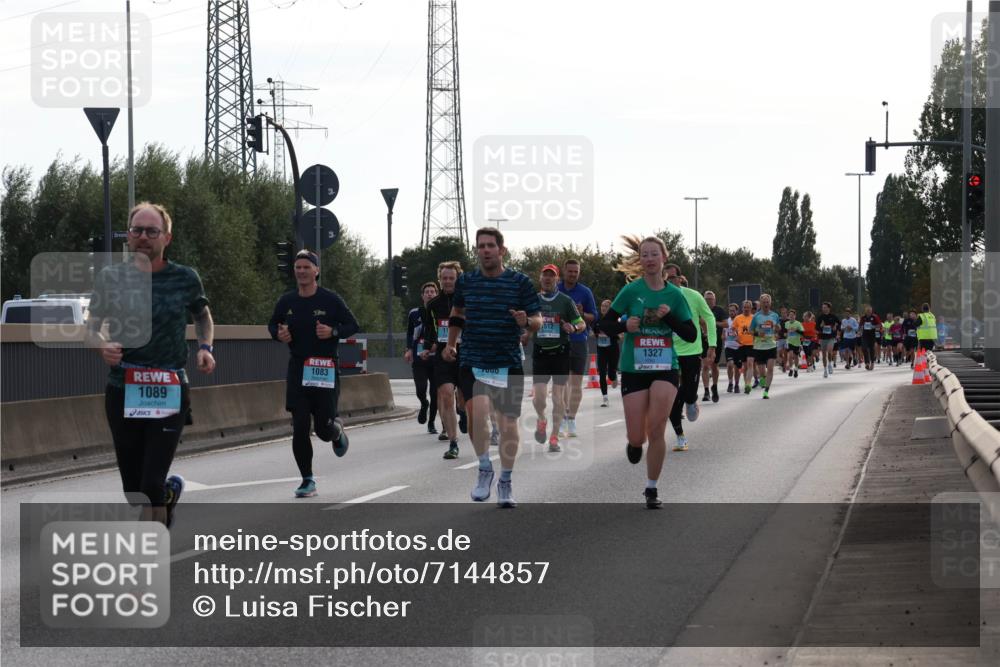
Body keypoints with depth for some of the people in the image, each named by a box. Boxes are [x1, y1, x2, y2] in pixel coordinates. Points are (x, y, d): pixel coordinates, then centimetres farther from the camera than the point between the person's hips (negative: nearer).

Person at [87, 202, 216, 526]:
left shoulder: (185, 278, 0)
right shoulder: (110, 277, 0)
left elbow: (203, 316, 19)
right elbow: (91, 329, 8)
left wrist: (205, 347, -1)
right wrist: (103, 346, -14)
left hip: (170, 393, -2)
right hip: (122, 392, 2)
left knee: (151, 485, -14)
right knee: (132, 489, 10)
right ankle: (170, 491, 44)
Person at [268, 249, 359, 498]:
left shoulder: (330, 299, -5)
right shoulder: (286, 301, 4)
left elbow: (352, 325, 1)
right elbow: (273, 324, 19)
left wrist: (333, 332, -17)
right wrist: (278, 334, -4)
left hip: (325, 369, -2)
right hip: (297, 369, 3)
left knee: (323, 428, -4)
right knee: (300, 427, -4)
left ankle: (337, 430, 35)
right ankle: (307, 480, 7)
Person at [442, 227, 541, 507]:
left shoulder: (520, 282, -2)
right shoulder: (466, 281, 6)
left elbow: (538, 320, 0)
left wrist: (527, 321, -21)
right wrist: (450, 343, 26)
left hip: (509, 363, 0)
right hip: (472, 362, 0)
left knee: (508, 423, 2)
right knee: (478, 412, -22)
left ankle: (505, 483, 19)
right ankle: (484, 469, -2)